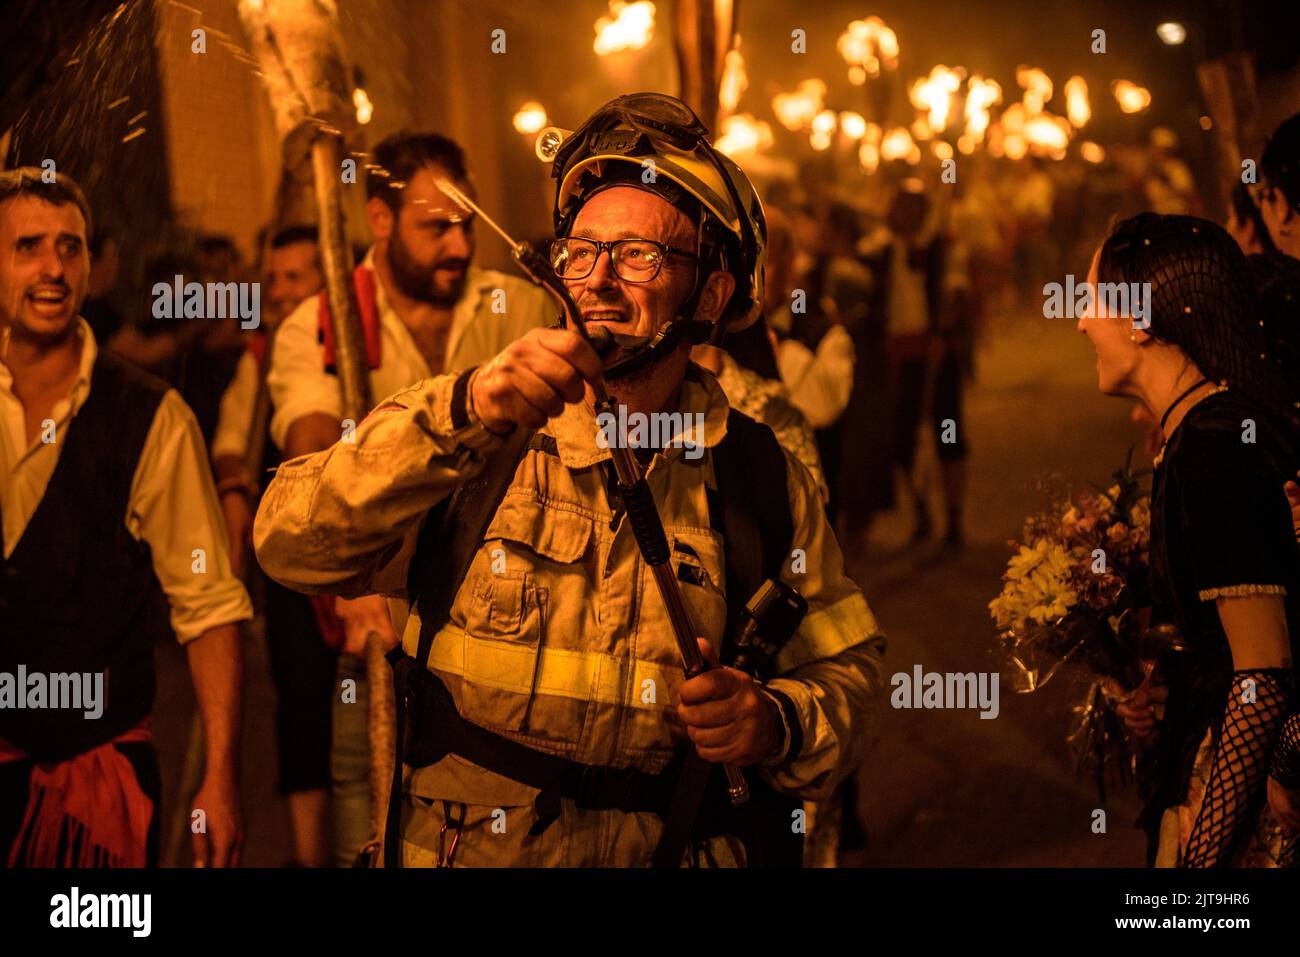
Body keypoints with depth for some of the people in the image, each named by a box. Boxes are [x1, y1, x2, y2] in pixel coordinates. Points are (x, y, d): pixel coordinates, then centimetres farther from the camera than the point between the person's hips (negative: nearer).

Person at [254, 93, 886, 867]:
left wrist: (776, 725, -9)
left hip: (668, 848, 3)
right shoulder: (484, 440, 2)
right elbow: (292, 543, -11)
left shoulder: (763, 481, 5)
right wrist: (459, 414, -22)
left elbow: (849, 672, 12)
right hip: (463, 849, -2)